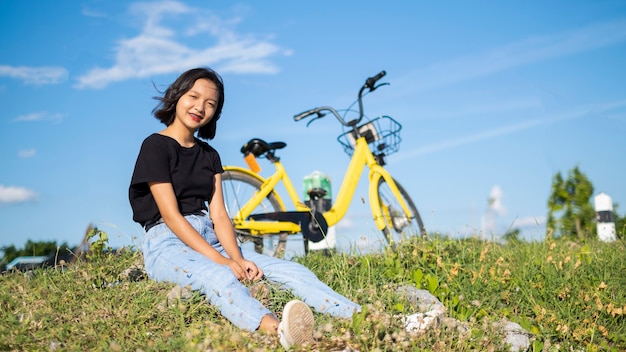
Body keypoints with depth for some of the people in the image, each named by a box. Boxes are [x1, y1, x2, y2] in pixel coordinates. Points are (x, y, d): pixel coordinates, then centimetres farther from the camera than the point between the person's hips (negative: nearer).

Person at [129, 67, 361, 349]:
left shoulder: (209, 155, 15)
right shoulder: (155, 146, -5)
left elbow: (219, 216, 4)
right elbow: (171, 215, -14)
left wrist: (238, 258, -16)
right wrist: (222, 261, -22)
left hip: (210, 241, 7)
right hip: (168, 244, -7)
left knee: (289, 270, -13)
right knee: (220, 278, -39)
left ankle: (358, 318, -30)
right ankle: (276, 329, -68)